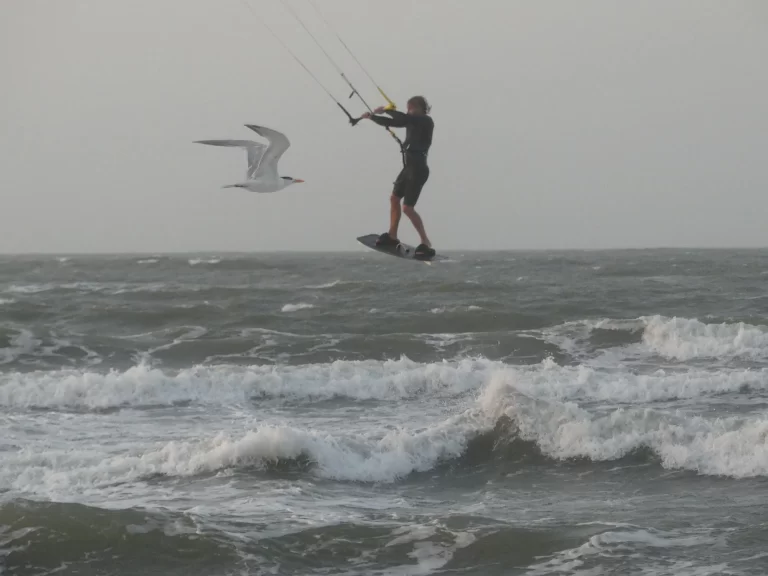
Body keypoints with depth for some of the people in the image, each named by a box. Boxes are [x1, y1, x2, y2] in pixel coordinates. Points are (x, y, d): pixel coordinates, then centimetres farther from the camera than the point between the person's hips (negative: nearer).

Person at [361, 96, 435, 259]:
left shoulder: (426, 121, -12)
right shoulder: (413, 122, 12)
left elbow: (403, 118, -26)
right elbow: (391, 122, 22)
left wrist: (385, 109, -15)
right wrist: (371, 116, 15)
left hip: (418, 169, -9)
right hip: (409, 167, 9)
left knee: (407, 208, -13)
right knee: (394, 198, 18)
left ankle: (426, 245, -13)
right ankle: (392, 236, 31)